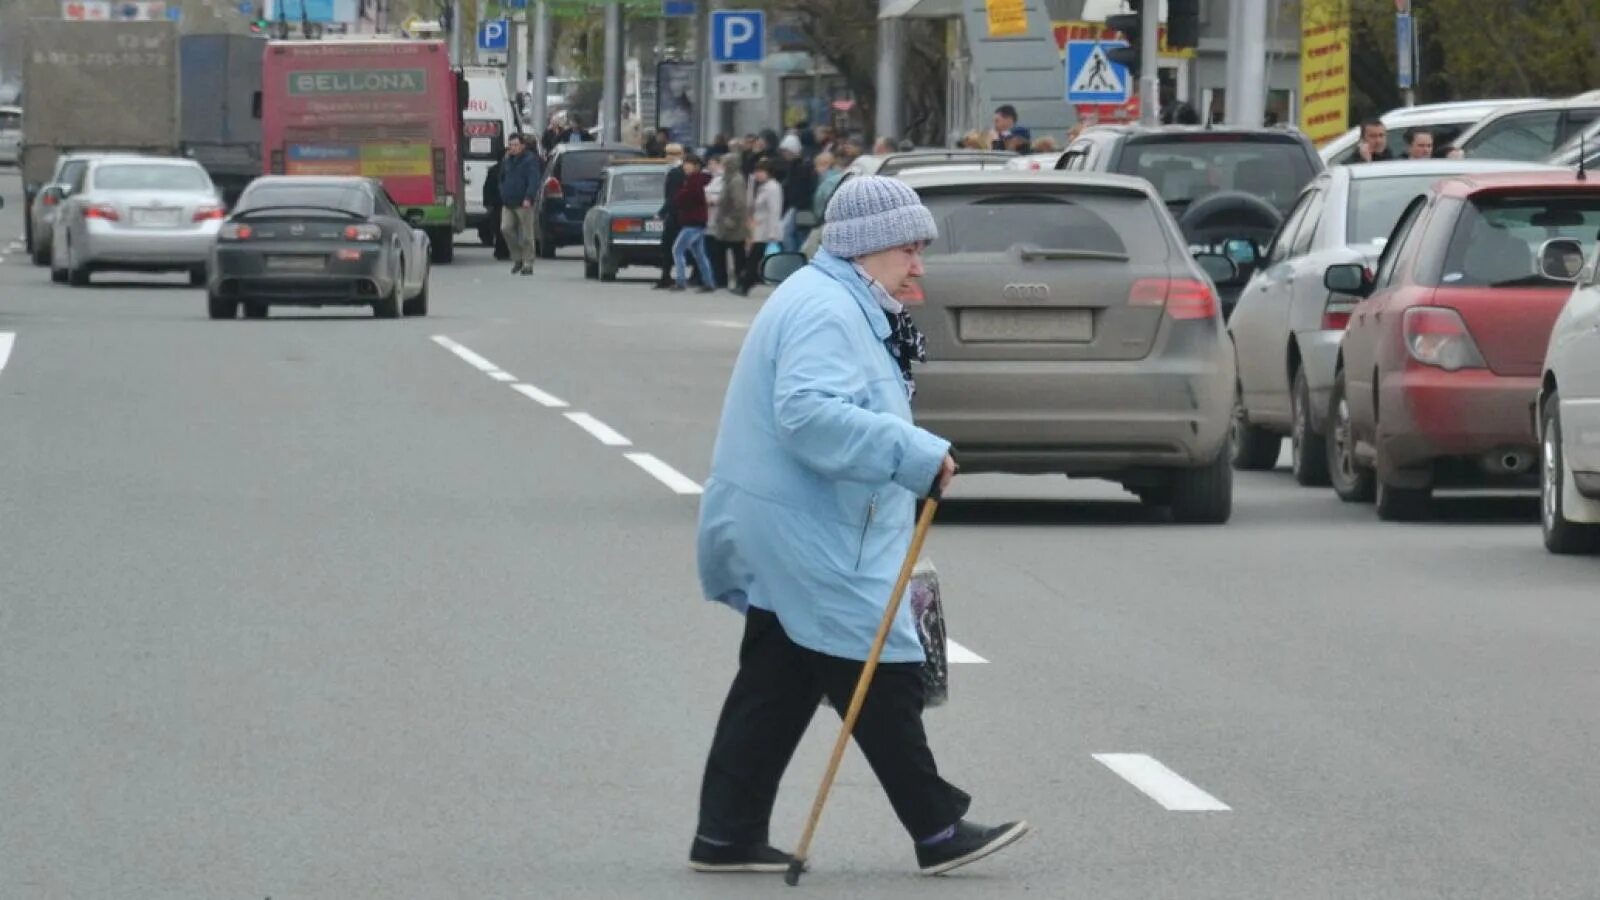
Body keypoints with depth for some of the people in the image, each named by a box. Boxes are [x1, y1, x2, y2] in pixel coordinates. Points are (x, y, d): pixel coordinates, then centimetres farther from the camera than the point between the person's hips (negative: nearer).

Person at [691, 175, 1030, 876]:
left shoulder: (845, 305, 19)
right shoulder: (824, 311, -18)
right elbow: (810, 414, -31)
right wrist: (917, 456, -32)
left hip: (790, 541, 11)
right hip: (810, 544, -11)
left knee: (776, 688, 11)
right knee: (883, 683, -4)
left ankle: (726, 836, 13)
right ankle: (938, 832, 2)